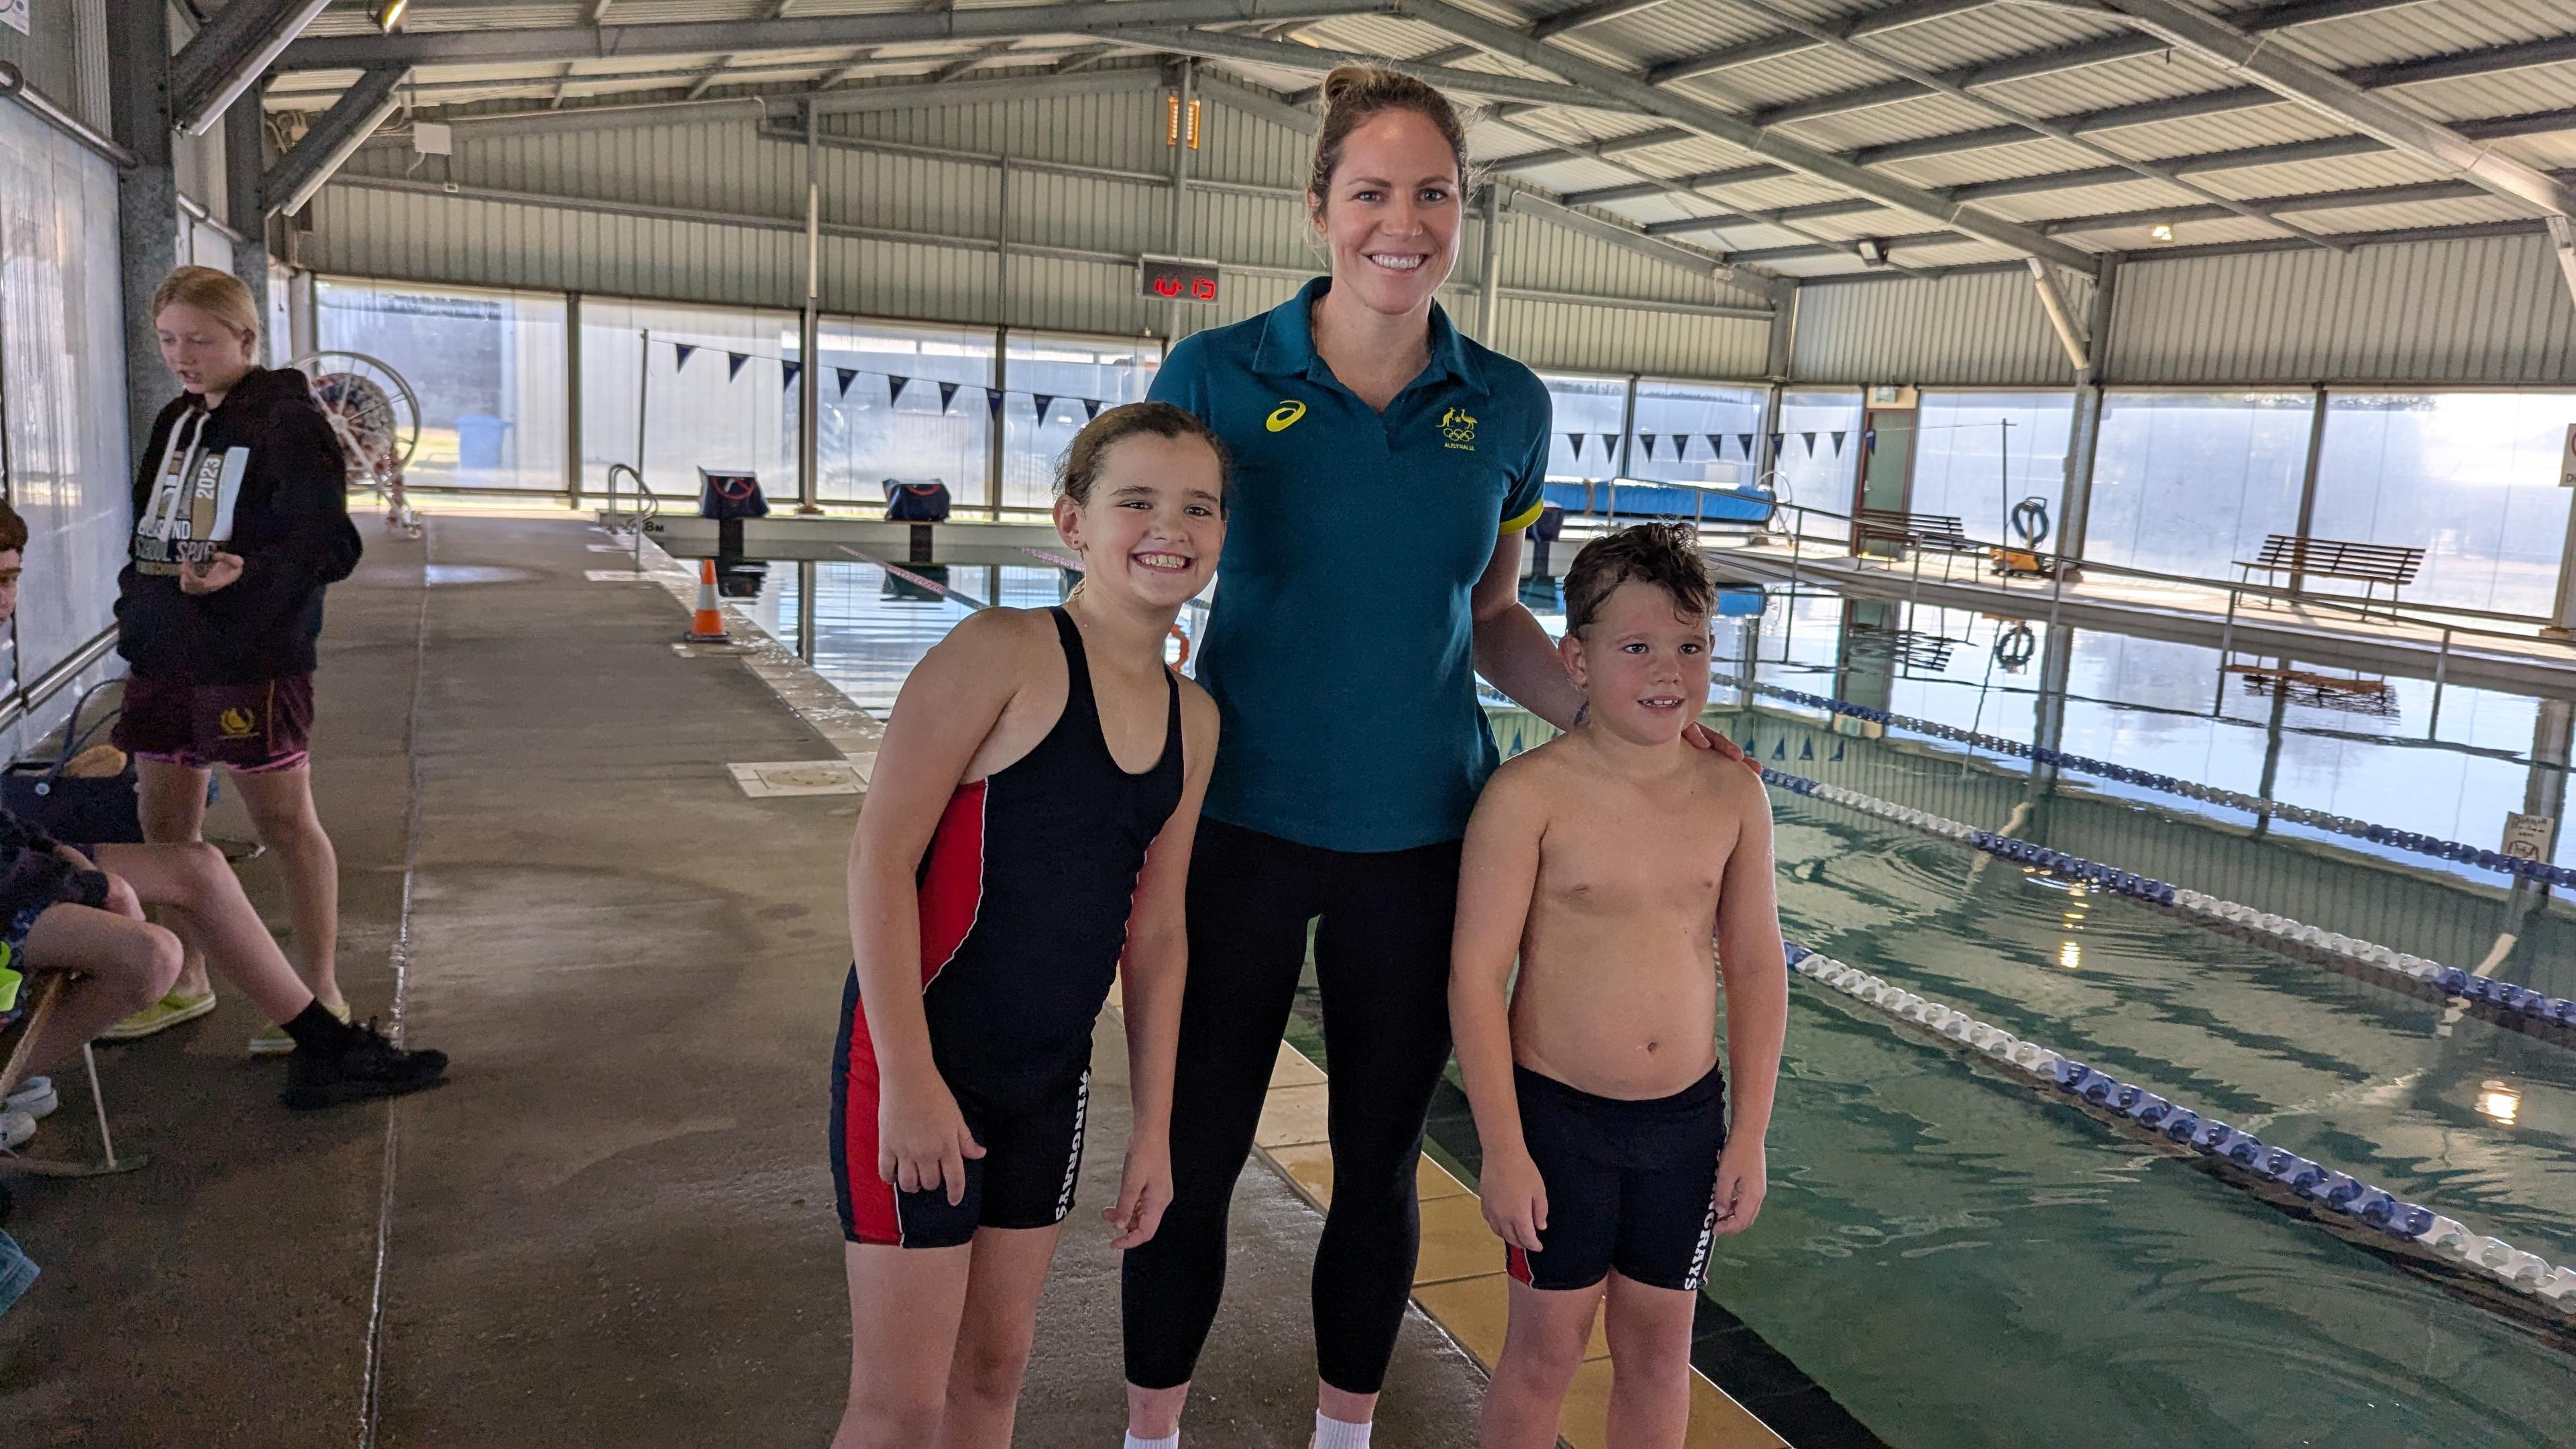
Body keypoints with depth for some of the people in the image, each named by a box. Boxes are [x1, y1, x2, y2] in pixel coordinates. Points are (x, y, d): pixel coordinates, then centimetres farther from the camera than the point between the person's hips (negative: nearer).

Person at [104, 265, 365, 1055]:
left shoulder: (289, 421, -9)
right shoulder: (175, 421, 16)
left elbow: (330, 544, -15)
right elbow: (150, 531, 24)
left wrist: (245, 574, -28)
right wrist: (136, 606, 11)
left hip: (253, 661, -8)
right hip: (165, 657, 8)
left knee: (284, 821, -2)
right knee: (165, 821, 14)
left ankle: (321, 995, 8)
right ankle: (183, 984, 29)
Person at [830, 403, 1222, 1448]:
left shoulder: (1192, 721, 5)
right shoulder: (1005, 654, -16)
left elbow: (1156, 936, 10)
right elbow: (881, 858, -18)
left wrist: (1153, 1128, 12)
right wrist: (910, 1077, -20)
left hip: (1051, 1076, 6)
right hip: (920, 1060, -6)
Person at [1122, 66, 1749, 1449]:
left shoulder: (1505, 406, 1)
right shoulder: (1219, 374, -7)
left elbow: (1492, 623, 10)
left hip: (1419, 840, 2)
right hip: (1240, 827, -2)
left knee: (1380, 1160, 15)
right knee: (1194, 1151, 10)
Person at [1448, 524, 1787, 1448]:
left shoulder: (1733, 798, -2)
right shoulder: (1530, 795, -15)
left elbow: (1756, 970, 5)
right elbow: (1476, 975, -14)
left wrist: (1749, 1136, 4)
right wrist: (1503, 1150, -13)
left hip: (1686, 1118, 4)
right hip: (1558, 1113, -4)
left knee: (1660, 1346, 17)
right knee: (1547, 1345, 11)